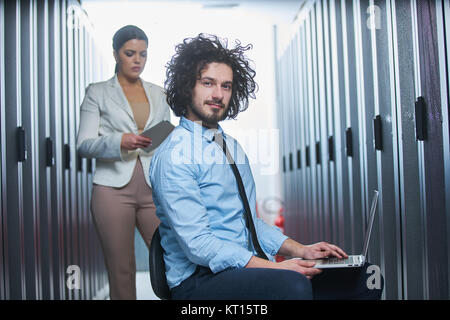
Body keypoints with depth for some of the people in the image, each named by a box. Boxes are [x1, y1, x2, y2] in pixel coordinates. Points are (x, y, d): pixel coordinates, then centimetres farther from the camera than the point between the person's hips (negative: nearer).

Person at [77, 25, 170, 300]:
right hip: (114, 189, -2)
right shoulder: (98, 93, 8)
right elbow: (84, 145, -1)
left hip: (153, 190, 3)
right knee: (122, 269, 1)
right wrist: (119, 141, -18)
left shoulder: (158, 94, 17)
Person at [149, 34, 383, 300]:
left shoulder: (233, 147, 17)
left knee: (362, 278, -7)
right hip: (199, 281, -7)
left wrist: (300, 250, 6)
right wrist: (276, 268, -22)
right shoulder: (174, 155, -10)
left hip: (244, 271, 8)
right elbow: (197, 244, -18)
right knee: (293, 285, -36)